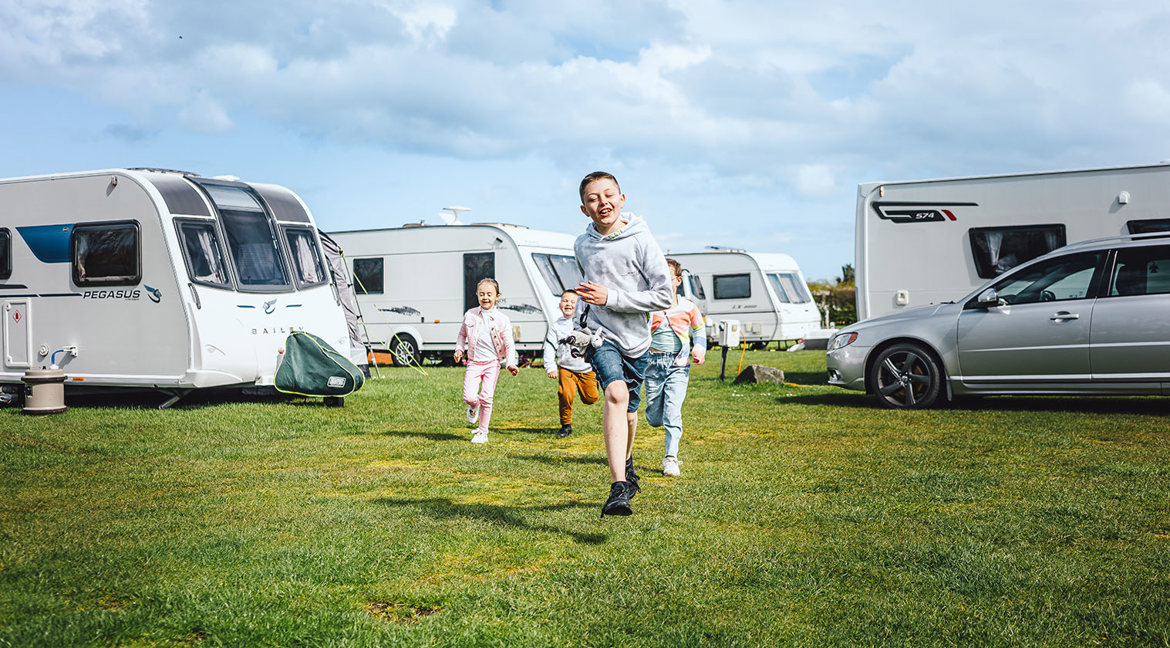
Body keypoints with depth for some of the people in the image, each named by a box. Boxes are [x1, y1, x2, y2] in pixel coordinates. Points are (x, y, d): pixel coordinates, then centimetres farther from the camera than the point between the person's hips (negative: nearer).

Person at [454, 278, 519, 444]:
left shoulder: (502, 319, -3)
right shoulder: (470, 315, 4)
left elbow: (509, 344, -1)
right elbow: (462, 334, 20)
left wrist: (511, 363, -13)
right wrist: (459, 349, 4)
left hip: (492, 363, -1)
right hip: (473, 362, 1)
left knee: (486, 398, -5)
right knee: (469, 397, -13)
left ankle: (482, 432, 11)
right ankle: (474, 406, 25)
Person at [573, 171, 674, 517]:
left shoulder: (641, 241, -10)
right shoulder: (582, 245, 3)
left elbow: (664, 296, -13)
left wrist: (611, 298, -18)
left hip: (636, 338, 0)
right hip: (600, 335, 0)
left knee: (628, 414, 14)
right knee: (616, 393, -26)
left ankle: (626, 461, 48)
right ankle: (619, 487, -34)